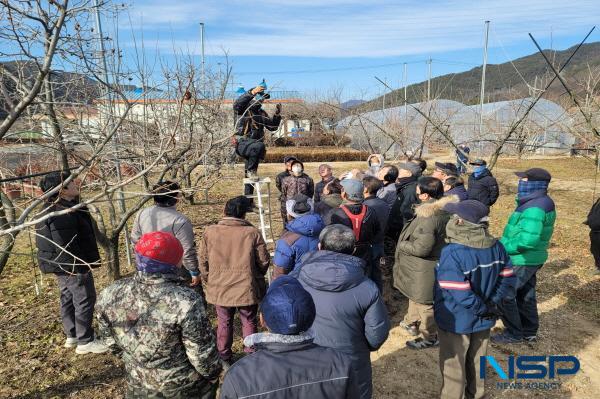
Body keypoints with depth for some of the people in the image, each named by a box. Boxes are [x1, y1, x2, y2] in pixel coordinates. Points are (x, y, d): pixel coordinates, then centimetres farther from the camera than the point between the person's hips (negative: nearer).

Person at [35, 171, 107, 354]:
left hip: (62, 265, 11)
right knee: (84, 300, 0)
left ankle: (71, 336, 34)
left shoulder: (54, 208, 9)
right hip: (73, 266, -11)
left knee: (68, 298, 20)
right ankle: (85, 341, 10)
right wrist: (80, 268, -22)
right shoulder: (63, 214, -27)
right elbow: (66, 247, -28)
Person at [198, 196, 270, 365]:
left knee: (224, 322, 20)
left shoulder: (210, 232, -7)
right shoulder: (252, 233, -11)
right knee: (249, 322, 18)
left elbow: (203, 261, 0)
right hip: (247, 288, -1)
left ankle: (224, 357, 34)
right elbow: (264, 262, -6)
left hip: (219, 289, 2)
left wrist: (208, 282, 15)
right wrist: (256, 277, 14)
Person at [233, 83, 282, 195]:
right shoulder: (243, 109, 0)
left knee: (251, 178, 8)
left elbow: (273, 127, 13)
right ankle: (250, 170, -17)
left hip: (253, 147, 6)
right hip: (243, 143, -6)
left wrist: (277, 114, -2)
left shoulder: (261, 113, 18)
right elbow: (237, 104, -24)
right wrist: (252, 92, -32)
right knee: (259, 146, -38)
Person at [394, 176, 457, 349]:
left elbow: (421, 248, -30)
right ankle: (411, 323, 45)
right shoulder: (444, 208, -3)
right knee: (416, 295, 27)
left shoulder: (428, 217, -32)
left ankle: (430, 337, 29)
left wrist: (401, 245, -13)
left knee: (424, 302, 10)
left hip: (425, 268, -9)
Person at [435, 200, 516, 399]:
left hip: (456, 321, -7)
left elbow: (460, 294, -31)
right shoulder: (496, 246, -8)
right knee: (477, 359, 27)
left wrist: (483, 308, -15)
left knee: (453, 366, 15)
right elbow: (508, 278, -1)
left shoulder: (452, 253, -31)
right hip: (483, 320, 7)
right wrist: (491, 304, -3)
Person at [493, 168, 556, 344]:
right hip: (530, 258, 10)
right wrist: (505, 243, 7)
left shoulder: (535, 207, -26)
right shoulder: (540, 202, 8)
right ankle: (529, 332, 35)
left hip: (521, 260, -10)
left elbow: (527, 239, -33)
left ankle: (514, 333, 15)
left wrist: (503, 248, -21)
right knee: (525, 296, 21)